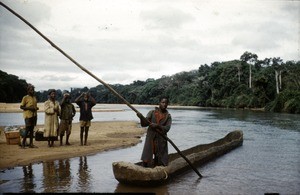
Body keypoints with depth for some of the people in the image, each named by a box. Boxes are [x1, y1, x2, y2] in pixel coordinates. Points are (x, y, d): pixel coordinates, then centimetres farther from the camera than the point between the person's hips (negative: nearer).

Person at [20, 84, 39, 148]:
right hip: (28, 115, -6)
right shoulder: (25, 98, -5)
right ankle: (23, 144, 1)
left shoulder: (34, 97, 14)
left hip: (34, 115, 6)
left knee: (32, 129, 8)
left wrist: (36, 108, 2)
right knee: (27, 129, -8)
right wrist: (29, 108, -18)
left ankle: (31, 144, 12)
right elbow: (21, 106, -6)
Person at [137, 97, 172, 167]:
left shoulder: (168, 116, 4)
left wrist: (158, 126, -25)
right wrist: (141, 117, -25)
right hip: (150, 138, -1)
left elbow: (167, 128, -8)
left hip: (161, 139, 1)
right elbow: (144, 124, -5)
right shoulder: (152, 112, 2)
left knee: (160, 161, 5)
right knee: (146, 160, -1)